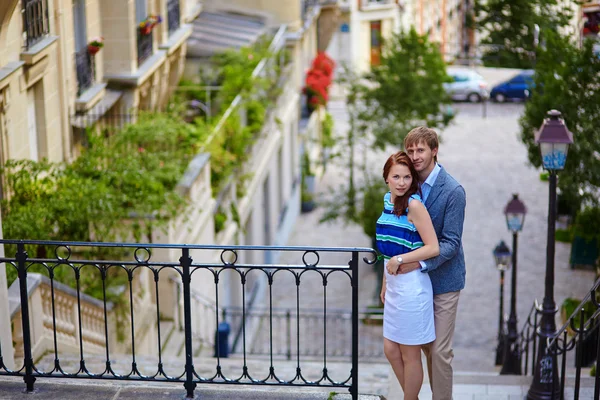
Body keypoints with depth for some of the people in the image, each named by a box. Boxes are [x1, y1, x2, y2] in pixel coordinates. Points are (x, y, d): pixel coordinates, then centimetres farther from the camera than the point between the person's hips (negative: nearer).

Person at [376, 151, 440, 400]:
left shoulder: (414, 205, -16)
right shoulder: (388, 200, 8)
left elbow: (433, 248, -19)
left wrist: (399, 259, -17)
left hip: (411, 284, -8)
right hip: (394, 284, 8)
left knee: (409, 354, 5)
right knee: (390, 350, 15)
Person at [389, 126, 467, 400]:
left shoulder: (452, 191, -17)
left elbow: (450, 243, -19)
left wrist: (420, 263, -30)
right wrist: (399, 262, 7)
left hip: (443, 279, -6)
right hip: (417, 278, 6)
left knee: (440, 351, -3)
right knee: (426, 345, 15)